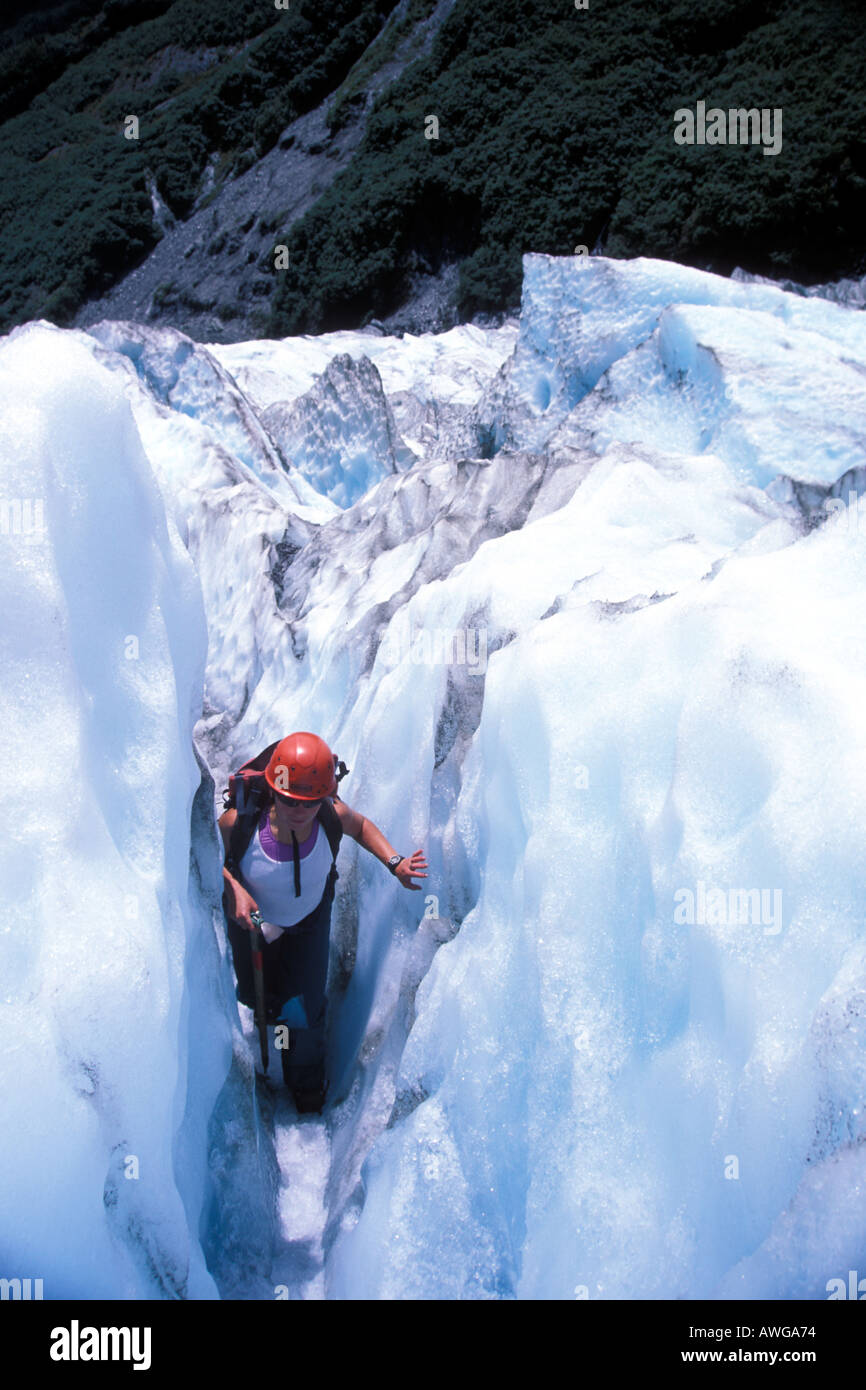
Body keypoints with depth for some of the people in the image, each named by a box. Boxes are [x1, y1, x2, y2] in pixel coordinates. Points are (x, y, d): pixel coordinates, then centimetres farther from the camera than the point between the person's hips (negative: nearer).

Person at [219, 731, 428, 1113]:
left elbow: (361, 825, -8)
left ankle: (308, 1085, 41)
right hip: (252, 920, 0)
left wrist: (394, 862, -22)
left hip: (310, 921, 0)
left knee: (304, 1011, 7)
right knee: (255, 995, 24)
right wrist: (233, 888, -34)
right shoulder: (240, 822, -40)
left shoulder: (333, 816, -34)